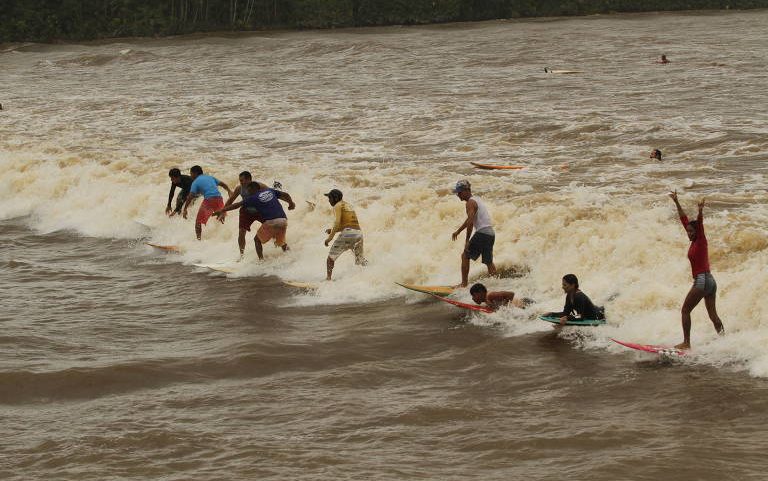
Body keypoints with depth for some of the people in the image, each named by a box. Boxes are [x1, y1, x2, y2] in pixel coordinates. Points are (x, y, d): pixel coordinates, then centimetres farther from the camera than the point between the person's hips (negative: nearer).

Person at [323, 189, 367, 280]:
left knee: (331, 258, 3)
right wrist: (332, 230, 23)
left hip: (347, 234, -7)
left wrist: (330, 237, -11)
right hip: (358, 233, 7)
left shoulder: (337, 206, 0)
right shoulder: (348, 206, 26)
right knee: (360, 260, 20)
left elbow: (337, 222, -14)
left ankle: (328, 279, -6)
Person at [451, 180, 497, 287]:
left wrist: (467, 240, -18)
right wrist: (458, 231, 39)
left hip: (482, 233, -9)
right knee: (488, 261, 16)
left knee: (465, 256, -1)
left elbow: (470, 222, -20)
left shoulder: (470, 202, -8)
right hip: (491, 233, 9)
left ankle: (464, 283, -3)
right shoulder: (477, 200, 22)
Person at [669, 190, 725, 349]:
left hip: (702, 280, -9)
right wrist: (676, 202, 23)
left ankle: (686, 343, -6)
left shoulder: (701, 241, -7)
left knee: (685, 311, -3)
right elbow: (684, 218, 19)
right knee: (713, 314, 9)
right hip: (710, 281, 9)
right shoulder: (695, 241, 12)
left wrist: (700, 213, -45)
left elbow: (700, 225, -27)